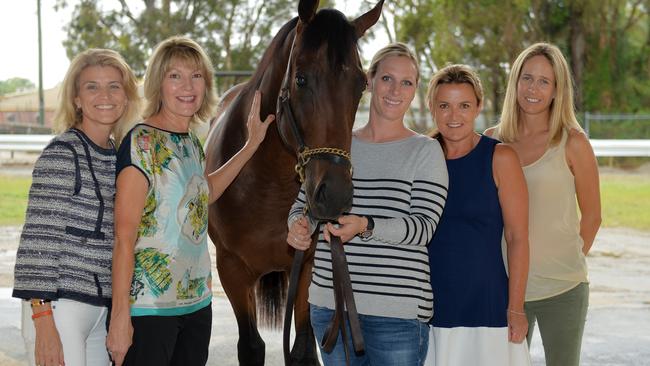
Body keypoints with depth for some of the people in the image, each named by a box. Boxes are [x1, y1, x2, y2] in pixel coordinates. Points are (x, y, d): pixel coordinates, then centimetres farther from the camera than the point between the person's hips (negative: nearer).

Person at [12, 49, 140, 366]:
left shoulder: (117, 156, 11)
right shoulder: (62, 154, -10)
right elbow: (39, 239, -14)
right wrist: (44, 322, -19)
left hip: (103, 309, 7)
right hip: (61, 308, -7)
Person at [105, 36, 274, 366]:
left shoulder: (191, 142, 9)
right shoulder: (141, 143, -13)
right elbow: (124, 237, -17)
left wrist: (251, 146, 28)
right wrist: (120, 316, -21)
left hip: (197, 301, 8)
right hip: (148, 306, -7)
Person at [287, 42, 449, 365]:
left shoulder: (425, 151, -2)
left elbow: (424, 226, -12)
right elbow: (303, 204, 14)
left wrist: (366, 227, -29)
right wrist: (299, 226, -10)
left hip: (397, 314, -4)